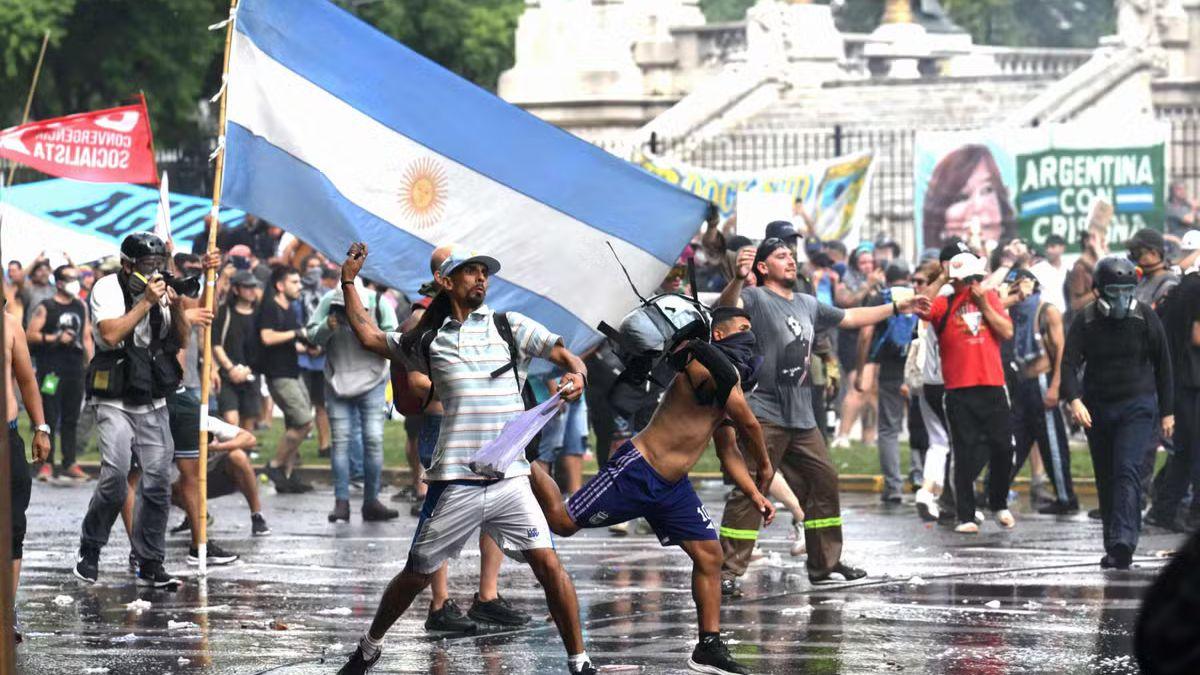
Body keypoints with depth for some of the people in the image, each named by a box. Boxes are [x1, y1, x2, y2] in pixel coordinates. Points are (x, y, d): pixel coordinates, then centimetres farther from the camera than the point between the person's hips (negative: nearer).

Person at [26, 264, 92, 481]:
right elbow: (31, 335, -7)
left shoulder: (81, 307, 14)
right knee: (50, 417, -6)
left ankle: (69, 464, 12)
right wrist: (55, 338, -16)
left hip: (75, 369, 5)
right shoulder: (45, 308, -2)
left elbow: (86, 338, 18)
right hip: (51, 370, -5)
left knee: (71, 419, 8)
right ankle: (46, 464, -3)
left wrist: (91, 364, 12)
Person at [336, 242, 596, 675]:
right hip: (455, 485, 0)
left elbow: (564, 355, 3)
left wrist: (575, 375, -19)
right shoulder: (428, 340, 11)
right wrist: (348, 283, 17)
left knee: (548, 565, -11)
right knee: (416, 575, 8)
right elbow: (369, 337, 21)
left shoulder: (510, 327, 9)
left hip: (510, 481, 0)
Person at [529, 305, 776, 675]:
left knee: (709, 555, 3)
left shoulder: (729, 384, 15)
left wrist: (756, 497, 10)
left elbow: (729, 453, 20)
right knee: (563, 522, -5)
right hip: (637, 472, -9)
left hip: (674, 486, 9)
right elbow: (749, 425, -11)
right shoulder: (712, 366, -15)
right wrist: (765, 468, 6)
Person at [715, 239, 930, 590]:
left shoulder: (808, 305, 18)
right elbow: (726, 308, -27)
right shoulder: (755, 299, -6)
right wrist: (738, 279, -47)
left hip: (801, 417, 8)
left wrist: (897, 307, 32)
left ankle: (825, 564, 27)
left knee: (823, 482, 13)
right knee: (749, 492, -13)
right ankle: (727, 572, -12)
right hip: (764, 414, -8)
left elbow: (850, 318, 31)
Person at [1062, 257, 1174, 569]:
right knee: (1106, 480, 8)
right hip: (1097, 409, 3)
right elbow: (1069, 364, -9)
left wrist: (1167, 412, 7)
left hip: (1137, 406, -3)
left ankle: (1123, 542, -29)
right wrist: (1074, 399, -27)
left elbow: (1162, 365, 6)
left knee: (1127, 470, -19)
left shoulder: (1145, 318, -2)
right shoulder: (1085, 322, -1)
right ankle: (1115, 547, 18)